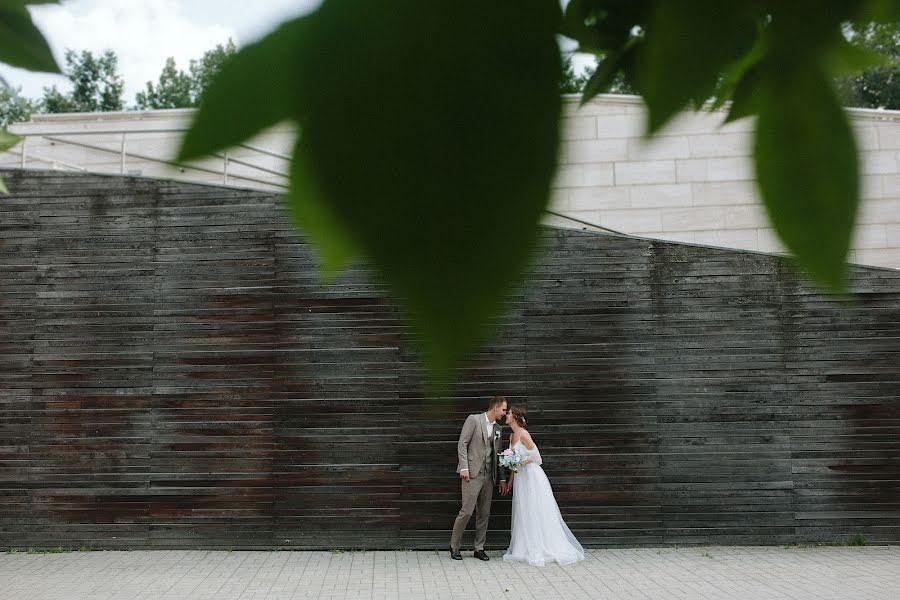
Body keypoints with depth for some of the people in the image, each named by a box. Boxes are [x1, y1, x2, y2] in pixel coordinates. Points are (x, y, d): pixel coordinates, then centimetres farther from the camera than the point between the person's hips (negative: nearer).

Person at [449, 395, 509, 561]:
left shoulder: (497, 428, 15)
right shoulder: (474, 419, -4)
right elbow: (462, 444, -8)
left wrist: (502, 478, 13)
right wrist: (464, 468, -16)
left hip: (489, 475, 7)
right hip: (472, 473, -6)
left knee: (484, 513, 7)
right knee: (467, 511, -9)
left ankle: (479, 548, 16)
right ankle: (454, 546, 6)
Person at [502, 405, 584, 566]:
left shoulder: (523, 434, -14)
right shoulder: (512, 436, 12)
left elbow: (535, 455, -14)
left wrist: (520, 463, -21)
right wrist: (510, 480, 18)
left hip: (531, 476, -9)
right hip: (520, 478, 9)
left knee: (535, 513, -3)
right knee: (523, 514, 10)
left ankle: (540, 550, 5)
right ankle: (527, 549, 17)